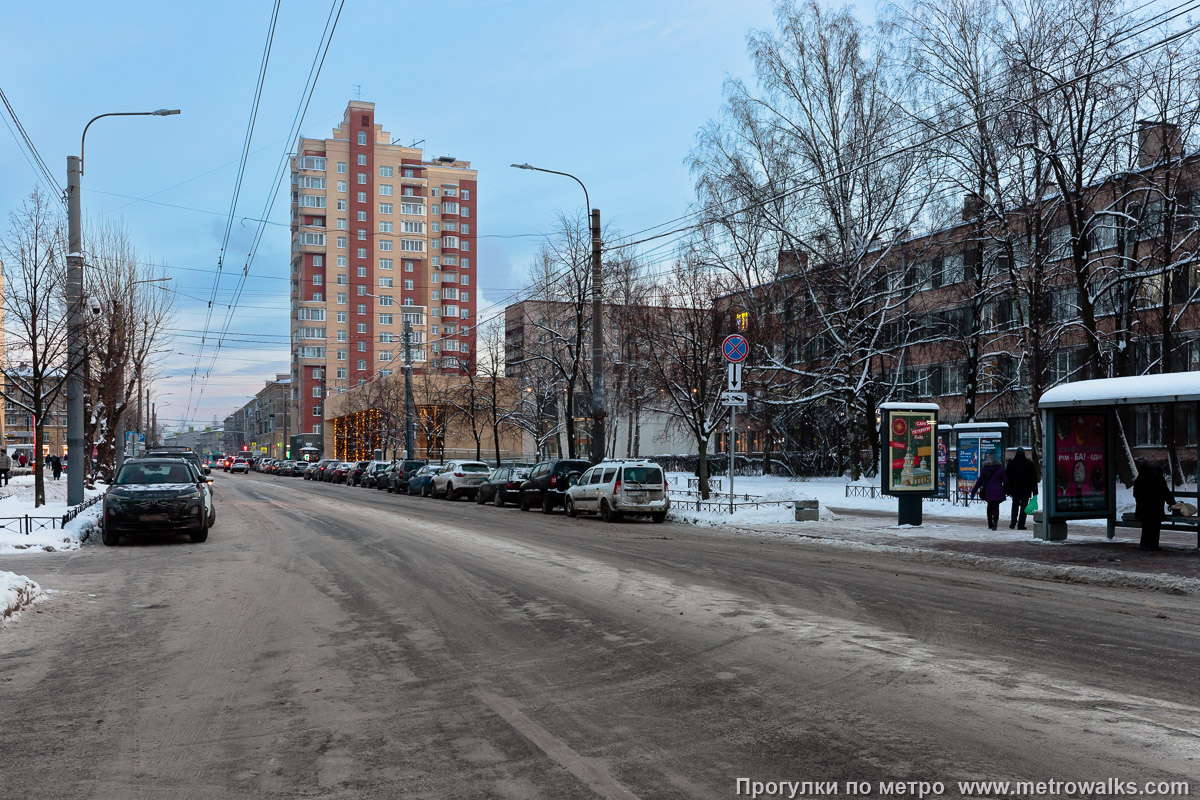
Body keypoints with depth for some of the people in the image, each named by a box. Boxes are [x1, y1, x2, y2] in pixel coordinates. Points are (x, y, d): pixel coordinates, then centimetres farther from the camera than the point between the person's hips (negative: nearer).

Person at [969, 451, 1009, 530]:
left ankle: (990, 524, 19)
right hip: (998, 491, -1)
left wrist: (973, 491, 3)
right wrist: (1006, 490, 12)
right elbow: (1005, 481, -1)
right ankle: (995, 521, -25)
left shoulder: (985, 469, -1)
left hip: (987, 491, 1)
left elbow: (979, 481, -2)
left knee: (989, 507, 16)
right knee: (996, 507, -1)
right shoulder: (1000, 468, -3)